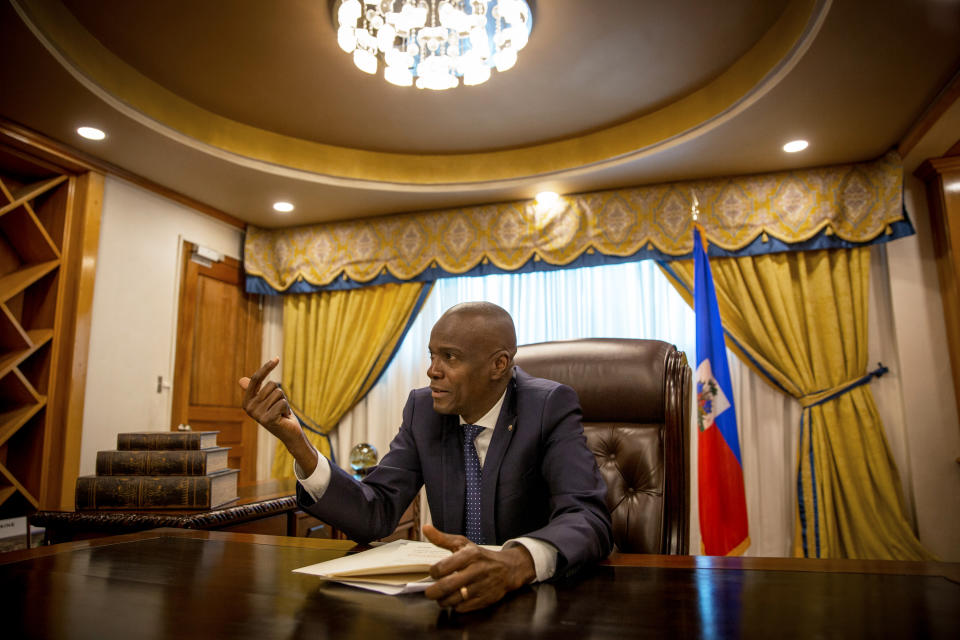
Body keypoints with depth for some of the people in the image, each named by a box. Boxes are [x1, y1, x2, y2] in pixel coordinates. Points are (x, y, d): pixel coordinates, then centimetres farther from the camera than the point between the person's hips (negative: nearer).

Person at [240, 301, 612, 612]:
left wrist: (514, 564, -45)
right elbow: (375, 515, -8)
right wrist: (295, 441, -21)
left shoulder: (551, 406, -14)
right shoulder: (424, 408, -3)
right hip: (454, 595, 2)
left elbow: (588, 519, -25)